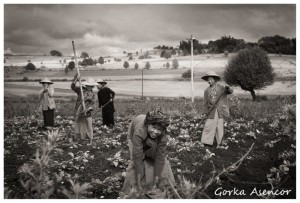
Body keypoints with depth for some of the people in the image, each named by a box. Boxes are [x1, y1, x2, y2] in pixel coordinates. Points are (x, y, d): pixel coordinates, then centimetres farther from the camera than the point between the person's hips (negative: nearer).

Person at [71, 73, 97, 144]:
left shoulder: (92, 95, 2)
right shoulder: (81, 90, 2)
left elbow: (92, 104, -7)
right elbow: (73, 87, -10)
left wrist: (88, 109, -25)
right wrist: (76, 80, -24)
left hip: (87, 113, 0)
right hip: (78, 112, 0)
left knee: (89, 127, 2)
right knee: (78, 125, 11)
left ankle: (91, 141, 11)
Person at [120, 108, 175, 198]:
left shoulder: (163, 136, -37)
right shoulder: (139, 131, -46)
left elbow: (160, 157, -31)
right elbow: (138, 157, -42)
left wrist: (156, 181, -29)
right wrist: (138, 182, -37)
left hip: (154, 142, 2)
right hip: (133, 136, -2)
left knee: (162, 160, -8)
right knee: (135, 161, -19)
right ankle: (128, 192, -7)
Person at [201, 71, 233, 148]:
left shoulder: (221, 88, -2)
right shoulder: (207, 91, 4)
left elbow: (230, 91, -12)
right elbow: (205, 102, 8)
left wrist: (228, 88, -34)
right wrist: (205, 112, 4)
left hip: (220, 111, -1)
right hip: (211, 111, 2)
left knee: (219, 127, 4)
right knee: (209, 125, -3)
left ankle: (218, 143, 15)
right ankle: (207, 141, 7)